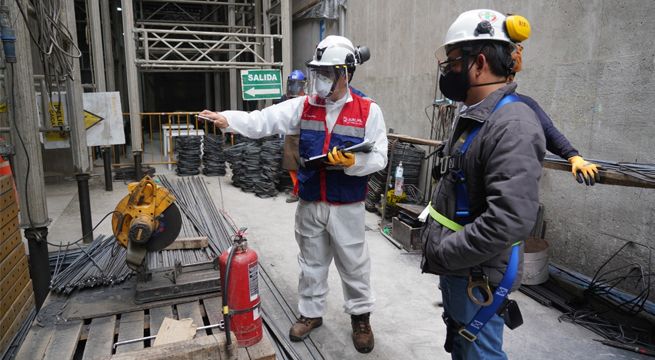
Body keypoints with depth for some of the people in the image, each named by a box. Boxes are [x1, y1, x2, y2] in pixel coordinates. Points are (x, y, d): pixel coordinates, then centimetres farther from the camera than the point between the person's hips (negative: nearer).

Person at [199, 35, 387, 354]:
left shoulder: (368, 111, -7)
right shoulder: (303, 106, 0)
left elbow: (378, 158, -8)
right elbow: (265, 120, -11)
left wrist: (351, 162, -26)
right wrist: (228, 119, -25)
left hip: (346, 207, -2)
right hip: (309, 204, 3)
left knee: (354, 264, 12)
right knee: (311, 262, 17)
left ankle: (361, 317, 34)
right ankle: (311, 313, 37)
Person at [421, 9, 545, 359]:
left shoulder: (512, 125, -23)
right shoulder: (471, 118, 10)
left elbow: (510, 220, -32)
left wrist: (442, 254, -23)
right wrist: (439, 247, 11)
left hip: (478, 275, -9)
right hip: (454, 266, 9)